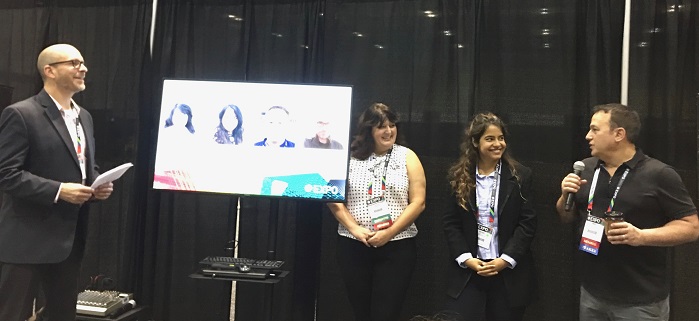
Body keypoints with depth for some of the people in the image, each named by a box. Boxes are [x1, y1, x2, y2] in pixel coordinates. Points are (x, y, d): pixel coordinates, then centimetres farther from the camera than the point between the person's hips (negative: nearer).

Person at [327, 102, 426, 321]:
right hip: (353, 246, 2)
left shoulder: (407, 157, 3)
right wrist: (355, 229, -11)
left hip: (396, 247, -1)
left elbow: (418, 202, -2)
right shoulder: (349, 157, 5)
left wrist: (389, 233, -12)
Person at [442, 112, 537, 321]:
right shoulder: (460, 176, 2)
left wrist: (505, 260, -12)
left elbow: (527, 223, -4)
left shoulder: (520, 176, 0)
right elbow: (450, 223, 2)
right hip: (468, 271, 1)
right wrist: (466, 259, -9)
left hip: (509, 272, 0)